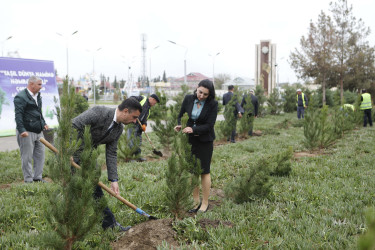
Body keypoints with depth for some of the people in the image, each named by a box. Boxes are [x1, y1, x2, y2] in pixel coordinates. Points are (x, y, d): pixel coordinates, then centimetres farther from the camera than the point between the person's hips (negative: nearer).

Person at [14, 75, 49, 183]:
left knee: (40, 155, 11)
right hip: (27, 132, -9)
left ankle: (37, 177, 22)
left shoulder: (37, 96, 16)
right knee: (27, 157, 0)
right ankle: (28, 179, 9)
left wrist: (43, 123, 24)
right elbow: (18, 115, -18)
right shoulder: (20, 97, -12)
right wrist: (21, 130, -25)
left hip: (38, 131, 9)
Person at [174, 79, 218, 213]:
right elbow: (180, 115, 8)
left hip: (205, 141, -3)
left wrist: (193, 129, -28)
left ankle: (205, 203, 16)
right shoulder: (188, 99, -2)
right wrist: (179, 125, -13)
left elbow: (209, 125, -14)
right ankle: (196, 201, 18)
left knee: (204, 171, 3)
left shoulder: (212, 104, -11)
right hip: (189, 140, 3)